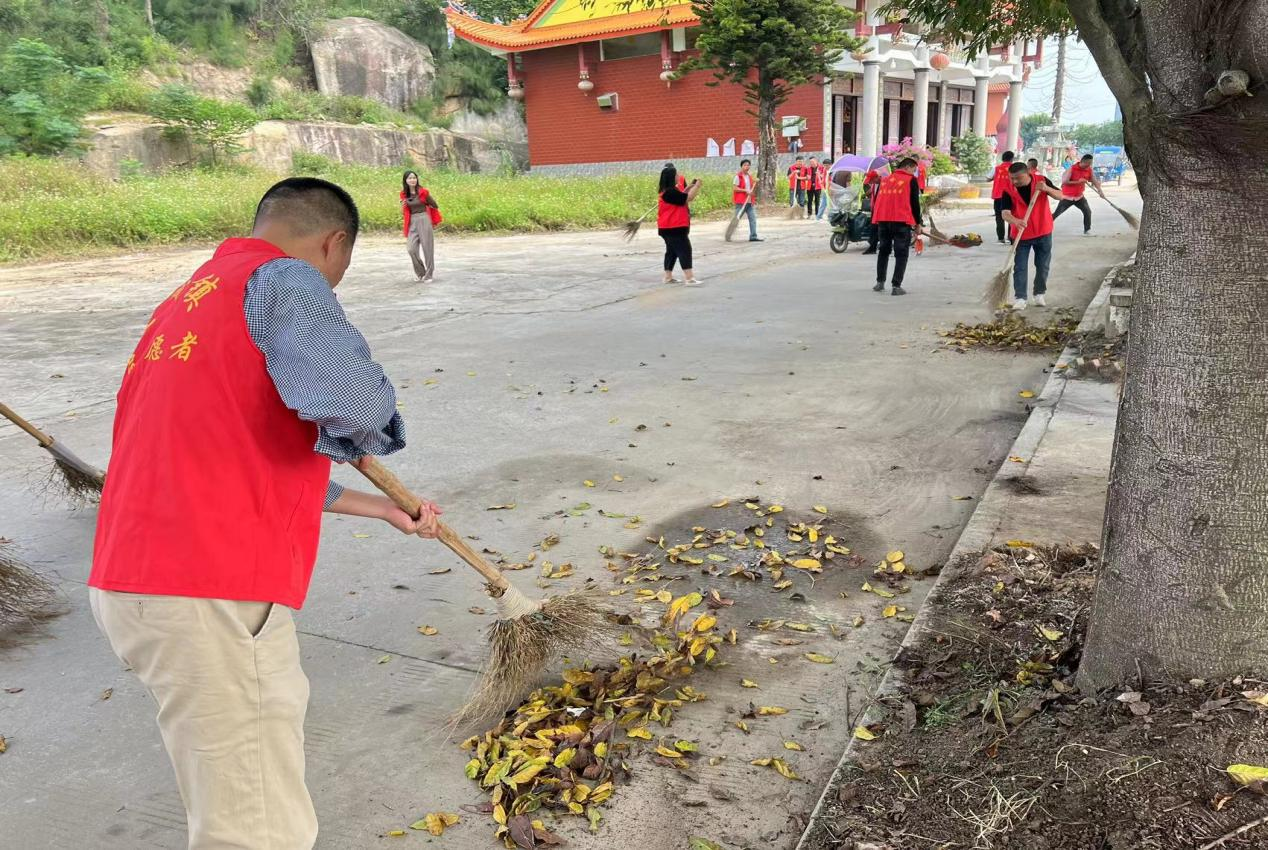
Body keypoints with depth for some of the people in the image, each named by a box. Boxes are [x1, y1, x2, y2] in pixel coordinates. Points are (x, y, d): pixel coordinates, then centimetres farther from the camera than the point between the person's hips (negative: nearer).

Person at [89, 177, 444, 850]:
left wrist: (380, 508, 31)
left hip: (134, 582, 10)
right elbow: (356, 403, -27)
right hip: (211, 597, -10)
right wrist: (365, 439, -1)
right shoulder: (282, 278, -7)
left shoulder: (189, 300, 23)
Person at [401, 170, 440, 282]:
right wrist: (402, 207, -8)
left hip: (425, 221, -3)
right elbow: (403, 213, 13)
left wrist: (434, 222, 15)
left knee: (427, 249, 0)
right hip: (412, 223, 3)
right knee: (412, 250, -6)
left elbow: (434, 206, 7)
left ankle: (429, 275, 12)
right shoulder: (404, 194, 7)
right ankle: (420, 273, 13)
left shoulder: (423, 192, -4)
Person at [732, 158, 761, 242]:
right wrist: (745, 190, -18)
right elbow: (735, 188, -13)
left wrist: (755, 183, 1)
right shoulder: (738, 176, -6)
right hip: (740, 202, -7)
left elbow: (753, 189, 20)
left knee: (753, 218, -1)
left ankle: (753, 236, -1)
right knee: (736, 219, -1)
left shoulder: (750, 177, 16)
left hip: (749, 202, 7)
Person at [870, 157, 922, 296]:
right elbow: (915, 203, -3)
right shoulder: (911, 180, 1)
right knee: (901, 254, 0)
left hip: (883, 221, 5)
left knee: (884, 251, 19)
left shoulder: (885, 180, 16)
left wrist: (875, 220, 22)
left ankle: (880, 282, 18)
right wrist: (917, 223, 4)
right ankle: (897, 286, -6)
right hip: (902, 222, -5)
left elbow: (878, 201, 16)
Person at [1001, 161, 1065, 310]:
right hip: (1021, 234, -1)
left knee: (1043, 266, 11)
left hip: (1043, 232, 1)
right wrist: (1015, 221, -41)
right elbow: (1005, 213, -20)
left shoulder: (1041, 180, -10)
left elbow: (1060, 196, -9)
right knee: (1020, 267, -4)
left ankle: (1039, 294, 27)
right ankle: (1020, 298, -1)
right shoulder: (1008, 189, -13)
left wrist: (1047, 189, -29)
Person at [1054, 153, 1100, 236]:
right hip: (1067, 196, -4)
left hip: (1079, 197, 4)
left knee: (1088, 212, -5)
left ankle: (1087, 231, 7)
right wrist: (1078, 182, -25)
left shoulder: (1089, 170, -4)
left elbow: (1095, 181, 2)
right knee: (1056, 214, -2)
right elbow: (1064, 182, -22)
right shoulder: (1072, 168, -19)